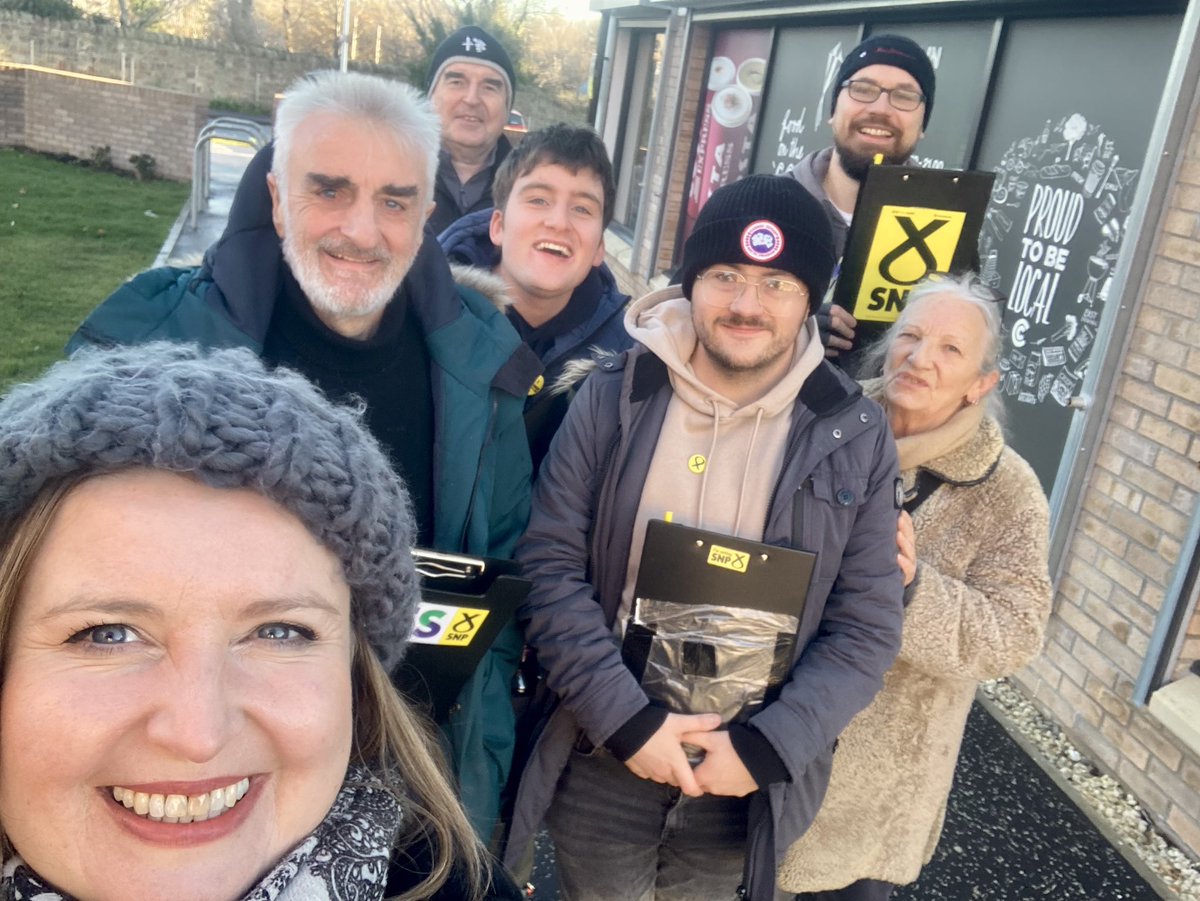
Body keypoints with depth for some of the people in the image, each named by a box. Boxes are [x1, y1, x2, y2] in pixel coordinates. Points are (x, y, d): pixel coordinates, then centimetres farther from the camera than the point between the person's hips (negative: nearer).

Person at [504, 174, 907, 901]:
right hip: (604, 760, 0)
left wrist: (766, 747, -13)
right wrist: (626, 719, -15)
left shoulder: (855, 435, -5)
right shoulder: (613, 398, -7)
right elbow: (550, 567, -8)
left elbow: (867, 626, -4)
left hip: (744, 779, 1)